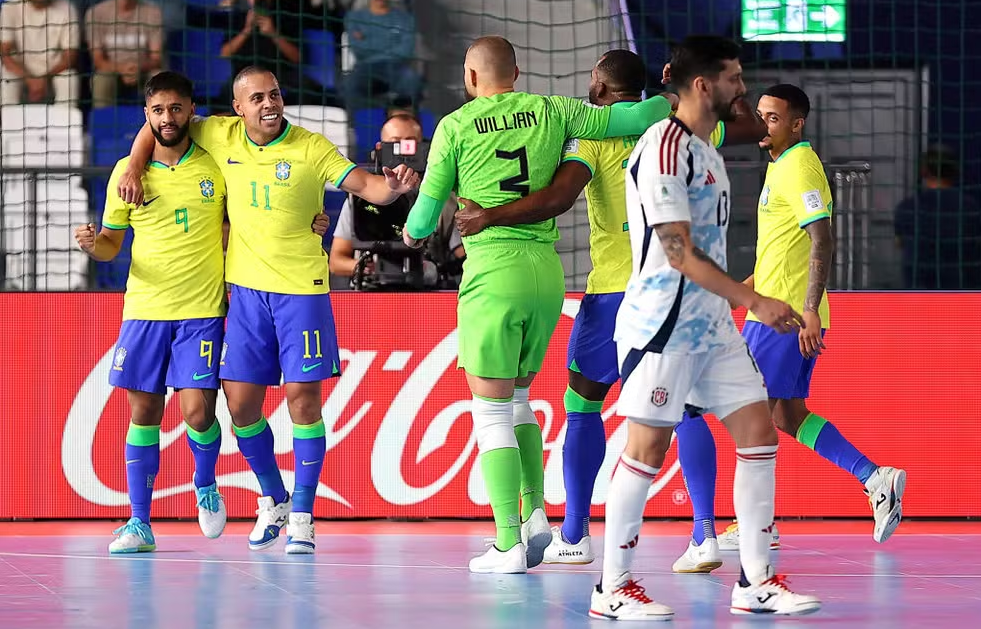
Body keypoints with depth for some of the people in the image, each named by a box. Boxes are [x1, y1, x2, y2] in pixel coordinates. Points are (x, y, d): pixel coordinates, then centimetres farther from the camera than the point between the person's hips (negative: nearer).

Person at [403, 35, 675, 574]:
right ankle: (535, 516, 8)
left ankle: (508, 544, -5)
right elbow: (628, 117, 5)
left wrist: (412, 232, 28)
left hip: (492, 275, -5)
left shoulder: (456, 127, -1)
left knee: (491, 412, 0)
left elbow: (425, 214, 4)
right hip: (547, 272, 5)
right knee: (517, 399, 21)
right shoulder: (551, 113, 7)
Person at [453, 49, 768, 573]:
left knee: (583, 403, 9)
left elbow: (558, 198, -20)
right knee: (685, 409, 5)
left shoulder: (595, 134, -5)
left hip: (617, 289, -4)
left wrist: (489, 217, -17)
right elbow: (754, 128, 23)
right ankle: (704, 531, -10)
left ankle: (573, 535, 12)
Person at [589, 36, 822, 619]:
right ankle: (614, 589, 3)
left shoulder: (707, 151, 16)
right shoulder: (664, 147, -14)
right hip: (662, 323, -9)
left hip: (711, 324, 9)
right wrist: (755, 302, -21)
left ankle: (756, 582, 8)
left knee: (759, 432, 4)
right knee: (648, 446, -6)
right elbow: (678, 252, -20)